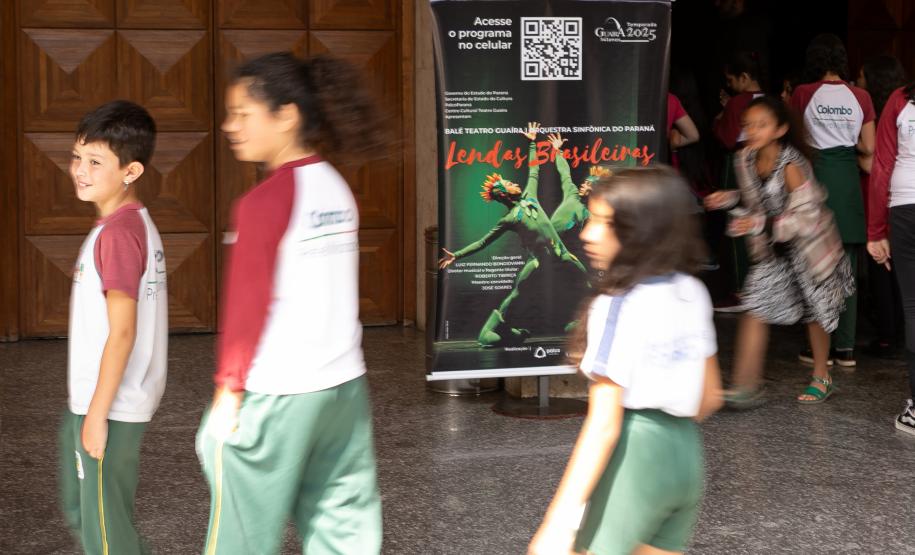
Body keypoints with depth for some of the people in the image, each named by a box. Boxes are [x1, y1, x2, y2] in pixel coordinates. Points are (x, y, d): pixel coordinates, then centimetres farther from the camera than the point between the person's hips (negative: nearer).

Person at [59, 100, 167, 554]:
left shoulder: (116, 234, -21)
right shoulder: (135, 223, 8)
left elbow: (122, 332, -23)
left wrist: (97, 413, -19)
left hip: (110, 407, -10)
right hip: (108, 400, 10)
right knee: (82, 512, 23)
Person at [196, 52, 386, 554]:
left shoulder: (264, 200, -13)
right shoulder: (337, 188, 7)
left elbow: (247, 303, -13)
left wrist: (228, 390, -7)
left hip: (276, 394, -7)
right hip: (345, 385, 7)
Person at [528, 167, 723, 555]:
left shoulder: (618, 305, -17)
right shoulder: (694, 293, 4)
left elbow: (603, 424, -21)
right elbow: (710, 397, 14)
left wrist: (560, 522, -21)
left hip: (632, 455, -8)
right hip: (686, 454, 8)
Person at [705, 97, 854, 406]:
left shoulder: (791, 166, -28)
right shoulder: (745, 160, -8)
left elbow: (806, 216, -30)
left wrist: (760, 224, -37)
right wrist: (730, 199, -6)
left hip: (808, 244, -5)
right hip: (771, 248, 5)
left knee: (816, 313, 13)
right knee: (756, 308, -7)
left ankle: (822, 378, 34)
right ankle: (745, 387, -7)